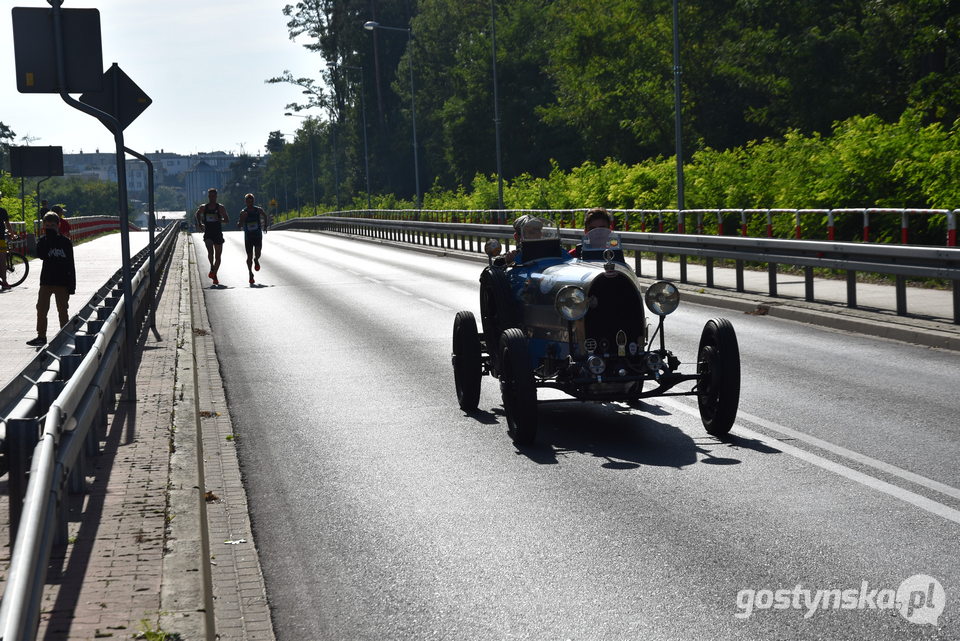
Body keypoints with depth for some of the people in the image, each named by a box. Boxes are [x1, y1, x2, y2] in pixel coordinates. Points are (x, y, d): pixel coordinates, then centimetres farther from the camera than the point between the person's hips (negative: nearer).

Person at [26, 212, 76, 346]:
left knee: (62, 310, 3)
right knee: (41, 309, 3)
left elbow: (70, 265, 0)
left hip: (62, 282, -2)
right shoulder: (42, 242, 5)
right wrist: (47, 238, -17)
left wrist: (72, 285, -4)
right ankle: (41, 336, 11)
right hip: (46, 281, 2)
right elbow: (41, 255, -16)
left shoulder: (65, 242, 0)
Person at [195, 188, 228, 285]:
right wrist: (199, 224, 12)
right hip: (208, 234, 0)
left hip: (218, 234, 0)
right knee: (210, 251, -23)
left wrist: (219, 219, -19)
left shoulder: (221, 208, 0)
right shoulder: (203, 207, 5)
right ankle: (212, 268, -4)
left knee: (218, 256, 5)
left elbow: (227, 221, 0)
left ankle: (215, 275, 17)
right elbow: (197, 214, 25)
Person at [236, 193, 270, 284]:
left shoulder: (258, 210, -1)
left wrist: (265, 226, 13)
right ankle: (250, 273, 17)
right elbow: (239, 226, -9)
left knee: (257, 254, -15)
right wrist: (242, 218, -26)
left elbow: (265, 216, 21)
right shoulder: (243, 212, -5)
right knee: (249, 256, 0)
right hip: (248, 236, 0)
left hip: (258, 236, 0)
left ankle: (256, 260, 23)